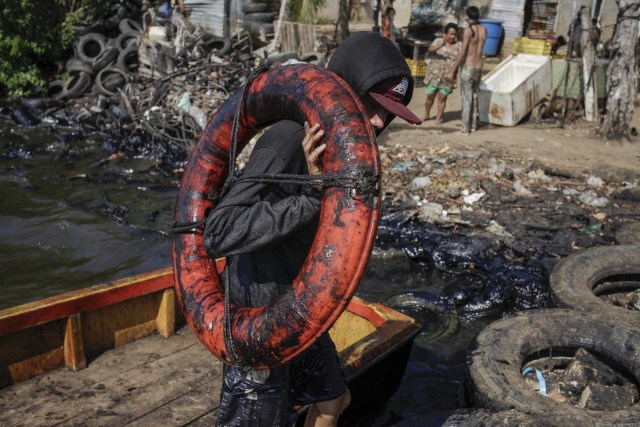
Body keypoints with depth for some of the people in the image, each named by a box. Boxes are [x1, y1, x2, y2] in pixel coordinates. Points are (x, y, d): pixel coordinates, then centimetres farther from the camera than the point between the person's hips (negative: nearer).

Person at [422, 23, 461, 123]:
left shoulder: (458, 46, 1)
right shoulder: (438, 41, -3)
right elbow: (430, 49, -22)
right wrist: (441, 44, -39)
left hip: (447, 77, 0)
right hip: (434, 75, 0)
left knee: (442, 98, 4)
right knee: (430, 96, 10)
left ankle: (438, 118, 18)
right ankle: (426, 115, 31)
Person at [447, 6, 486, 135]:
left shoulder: (468, 31, -15)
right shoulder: (484, 30, 6)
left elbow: (462, 53, -18)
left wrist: (452, 71, -14)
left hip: (467, 68, -7)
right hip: (478, 68, 7)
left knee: (466, 99, -2)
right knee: (474, 96, 18)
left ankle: (465, 129, 2)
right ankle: (473, 125, 25)